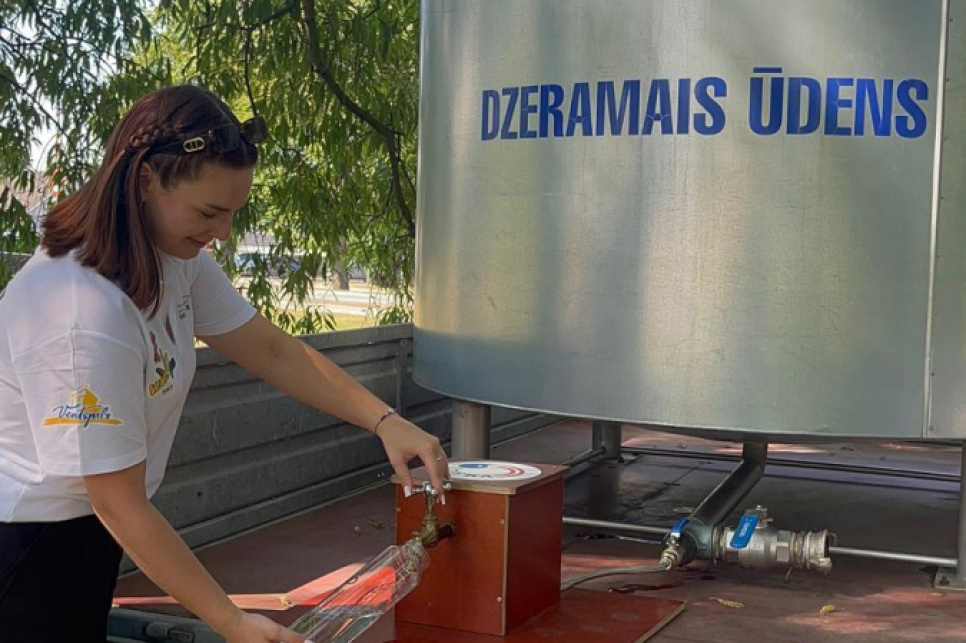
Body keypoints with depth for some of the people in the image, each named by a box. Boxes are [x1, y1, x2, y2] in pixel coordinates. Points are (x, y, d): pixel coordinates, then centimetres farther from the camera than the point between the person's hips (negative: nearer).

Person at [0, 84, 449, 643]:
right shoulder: (85, 318, -32)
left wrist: (385, 420, -12)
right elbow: (121, 505, -27)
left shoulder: (176, 257, -5)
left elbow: (274, 352, 0)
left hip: (82, 534, 8)